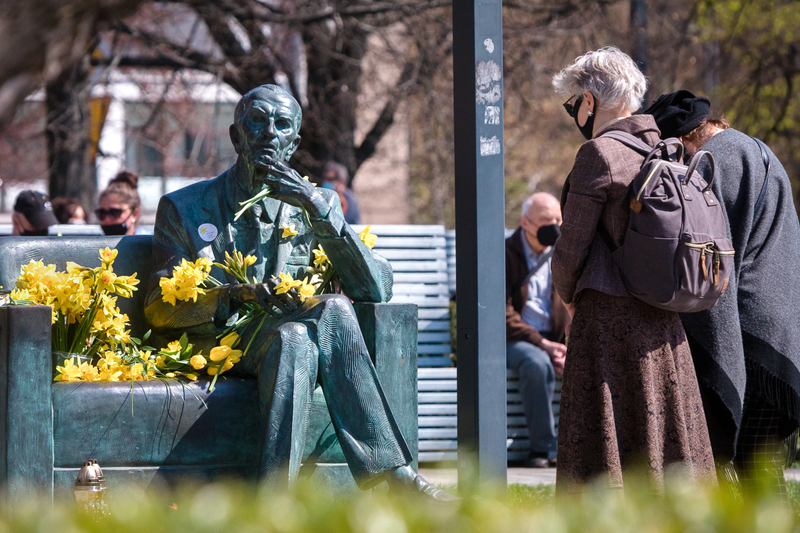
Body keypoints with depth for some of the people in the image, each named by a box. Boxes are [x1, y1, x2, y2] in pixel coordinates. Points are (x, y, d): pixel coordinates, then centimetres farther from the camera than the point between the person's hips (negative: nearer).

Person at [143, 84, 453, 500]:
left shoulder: (313, 205, 16)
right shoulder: (184, 208, 10)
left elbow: (377, 289, 3)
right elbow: (158, 310, 2)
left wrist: (321, 211, -10)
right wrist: (237, 294, -16)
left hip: (290, 340, 2)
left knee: (335, 308, -34)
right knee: (312, 323, -34)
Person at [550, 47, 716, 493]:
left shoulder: (600, 153, -12)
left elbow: (572, 248, -11)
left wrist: (568, 296, 10)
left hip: (610, 318, -7)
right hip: (663, 323, 7)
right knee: (665, 437, 11)